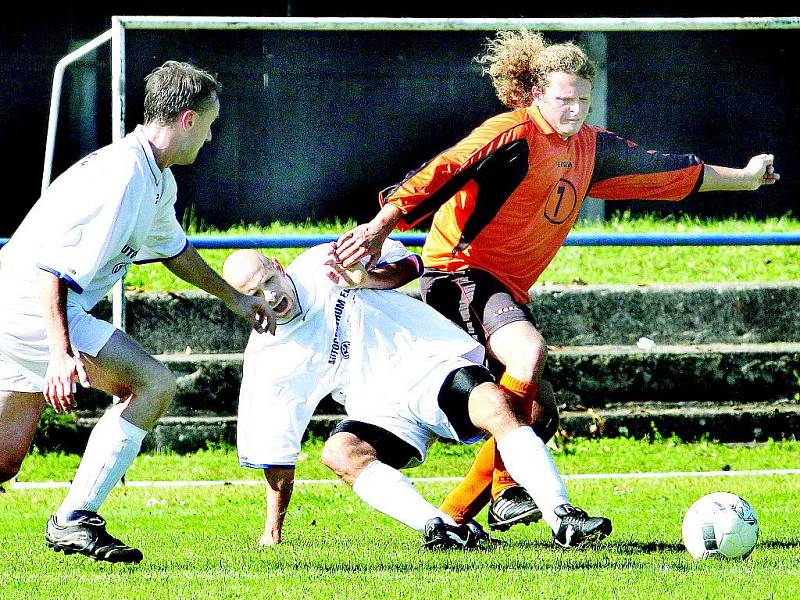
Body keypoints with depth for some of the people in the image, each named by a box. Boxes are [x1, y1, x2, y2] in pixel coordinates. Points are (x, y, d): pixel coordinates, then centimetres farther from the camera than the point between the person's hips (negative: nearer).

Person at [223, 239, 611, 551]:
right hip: (380, 411, 0)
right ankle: (435, 525, -48)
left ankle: (562, 518, -39)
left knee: (493, 404, -31)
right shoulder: (265, 361, 2)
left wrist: (367, 278, -7)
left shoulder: (322, 264, 3)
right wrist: (273, 528, 5)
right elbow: (275, 453, 7)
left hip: (428, 364, 0)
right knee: (339, 452, -32)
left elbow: (408, 265, 13)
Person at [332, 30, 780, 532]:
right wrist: (380, 228, -31)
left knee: (540, 413, 6)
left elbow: (660, 170, 24)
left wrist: (743, 178, 32)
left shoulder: (590, 147, 12)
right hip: (460, 272, -9)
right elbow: (442, 173, -21)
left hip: (508, 288, 9)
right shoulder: (512, 135, -13)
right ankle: (507, 493, -32)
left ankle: (452, 518, 11)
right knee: (529, 350, -34)